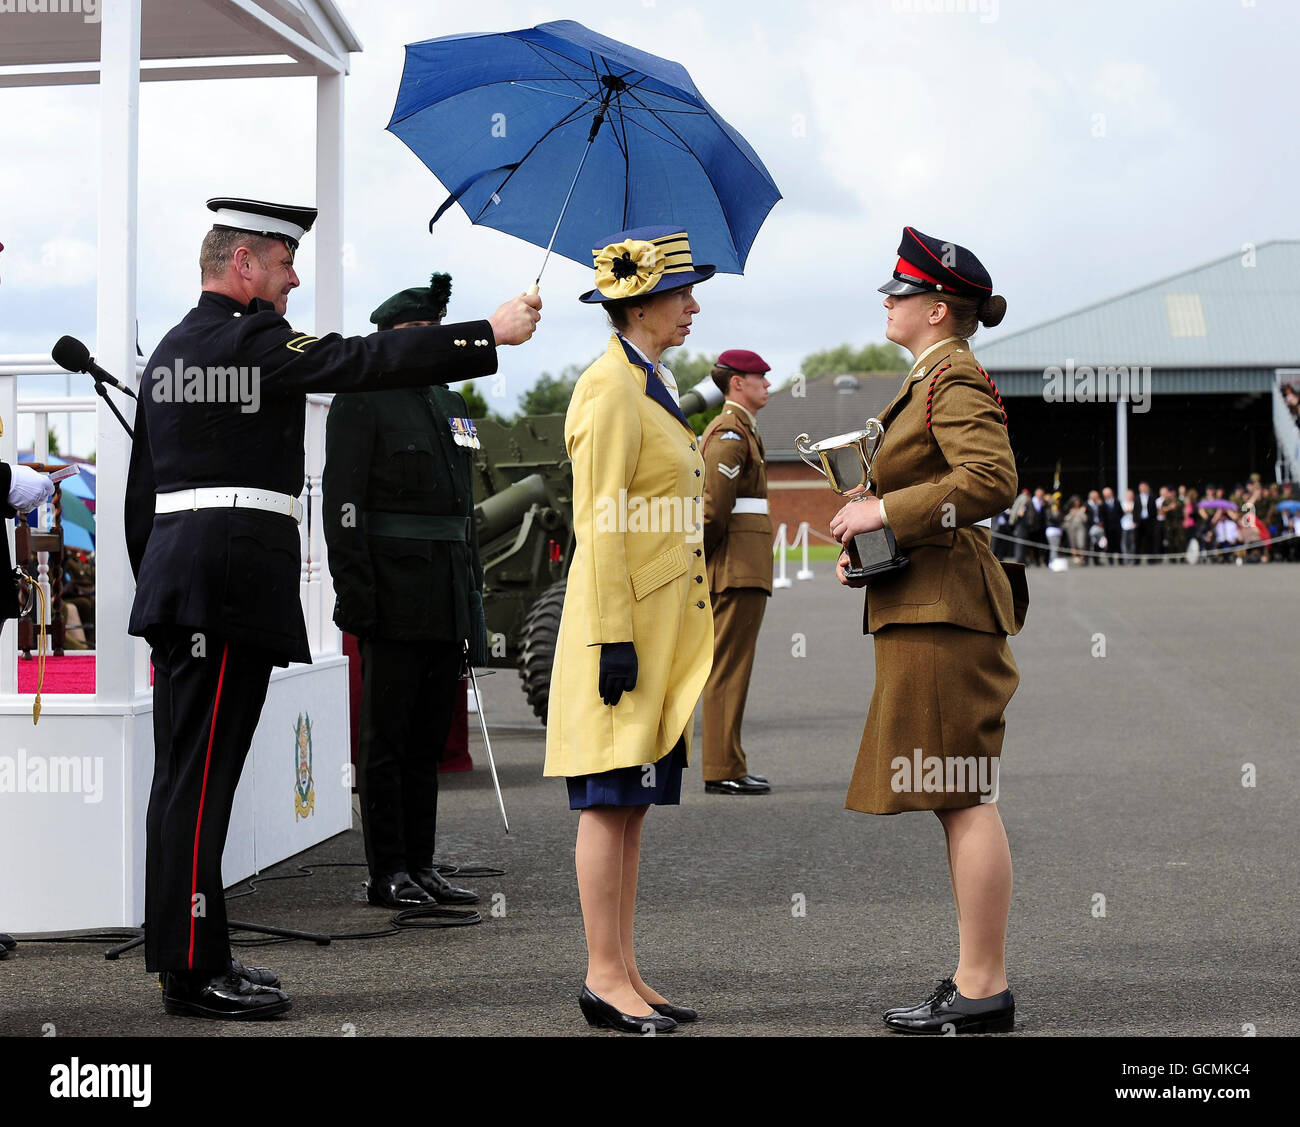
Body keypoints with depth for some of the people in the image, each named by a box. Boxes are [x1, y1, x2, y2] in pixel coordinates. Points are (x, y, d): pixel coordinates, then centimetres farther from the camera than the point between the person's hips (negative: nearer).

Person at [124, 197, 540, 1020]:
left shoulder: (170, 351, 19)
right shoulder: (251, 341, -10)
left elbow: (141, 490, 21)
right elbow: (366, 361, -18)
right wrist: (489, 333, -13)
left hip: (176, 575, 10)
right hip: (231, 580, -10)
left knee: (190, 775, 12)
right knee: (198, 776, -8)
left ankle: (191, 954, 19)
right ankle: (193, 969, -4)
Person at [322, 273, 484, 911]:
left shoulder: (452, 406, 19)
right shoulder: (361, 402, -4)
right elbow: (342, 503, -11)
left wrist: (472, 592, 17)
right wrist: (352, 588, -19)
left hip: (447, 601, 7)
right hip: (394, 594, -7)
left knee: (429, 737, 11)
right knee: (387, 737, -2)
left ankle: (421, 867, 17)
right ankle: (388, 874, 2)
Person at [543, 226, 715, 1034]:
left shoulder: (648, 387, 18)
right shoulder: (612, 390, -12)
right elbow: (600, 523, -17)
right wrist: (614, 639, -20)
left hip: (661, 628, 10)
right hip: (626, 630, -9)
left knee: (633, 806, 10)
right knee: (611, 803, -5)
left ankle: (625, 973, 14)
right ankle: (604, 977, 0)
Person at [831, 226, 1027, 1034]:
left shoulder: (957, 380, -11)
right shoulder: (933, 382, 20)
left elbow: (993, 481, -25)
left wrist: (886, 511, -19)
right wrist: (871, 543, 14)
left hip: (943, 608, -11)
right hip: (927, 606, 11)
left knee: (965, 799, -8)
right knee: (960, 800, 11)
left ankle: (984, 991, -4)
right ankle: (979, 976, 16)